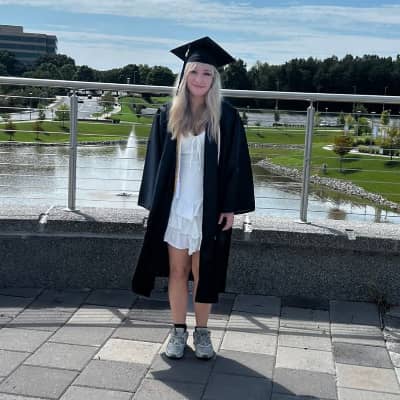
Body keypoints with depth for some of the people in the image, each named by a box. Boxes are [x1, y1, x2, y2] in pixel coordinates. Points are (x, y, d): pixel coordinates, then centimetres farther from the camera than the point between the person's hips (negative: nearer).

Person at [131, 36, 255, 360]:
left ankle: (202, 331, 24)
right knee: (177, 270, 10)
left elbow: (235, 163, -3)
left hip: (210, 208, -1)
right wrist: (156, 203, -1)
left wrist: (231, 207, -6)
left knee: (204, 271, 8)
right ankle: (178, 330, 24)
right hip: (174, 207, 2)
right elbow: (157, 162, 4)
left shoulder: (226, 117, -3)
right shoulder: (168, 115, 1)